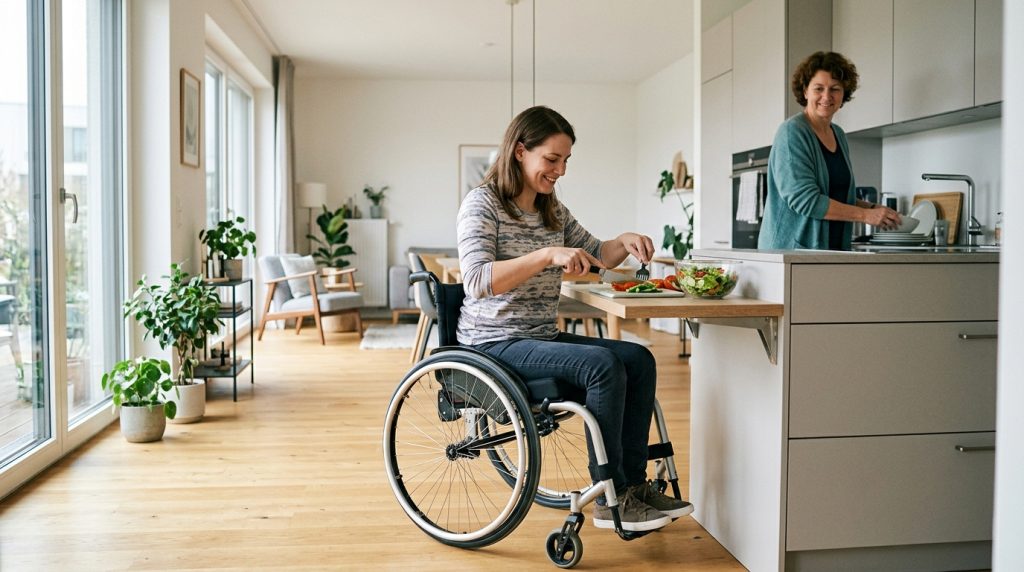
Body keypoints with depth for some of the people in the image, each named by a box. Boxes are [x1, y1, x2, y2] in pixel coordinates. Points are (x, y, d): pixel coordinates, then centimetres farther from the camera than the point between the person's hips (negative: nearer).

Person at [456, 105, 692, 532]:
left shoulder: (553, 210, 12)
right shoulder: (482, 204, -11)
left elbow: (595, 256, 23)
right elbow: (476, 280, -25)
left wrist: (624, 242, 0)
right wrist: (548, 255, -34)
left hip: (542, 338, 8)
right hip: (494, 345, -8)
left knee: (639, 359, -6)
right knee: (602, 365, -26)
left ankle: (634, 483, 2)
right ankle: (611, 501, -14)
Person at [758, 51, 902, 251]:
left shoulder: (839, 135, 13)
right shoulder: (792, 132, -11)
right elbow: (804, 199, -19)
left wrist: (872, 208, 5)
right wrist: (865, 215, -14)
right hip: (790, 248, -7)